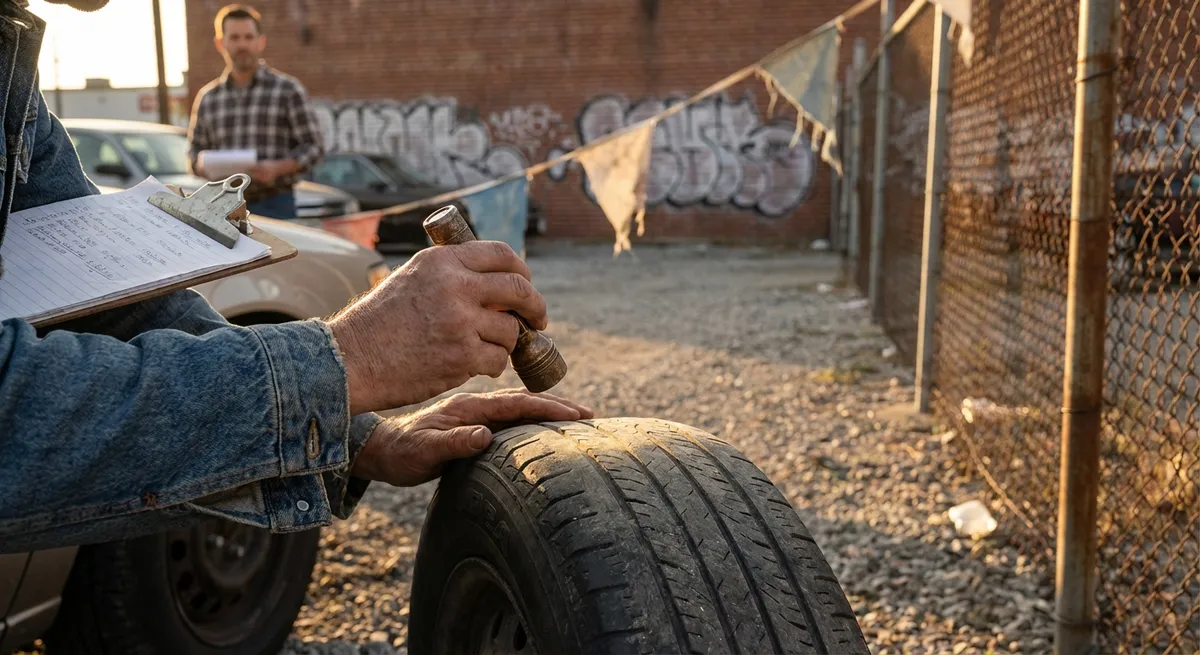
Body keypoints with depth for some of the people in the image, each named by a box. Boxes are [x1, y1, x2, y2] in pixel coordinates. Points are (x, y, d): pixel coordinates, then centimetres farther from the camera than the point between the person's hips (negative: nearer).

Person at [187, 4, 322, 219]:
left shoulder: (288, 90, 2)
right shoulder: (207, 97, 13)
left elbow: (312, 147, 0)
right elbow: (195, 153, 17)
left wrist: (278, 167, -16)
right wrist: (207, 168, -6)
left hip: (275, 205, -3)